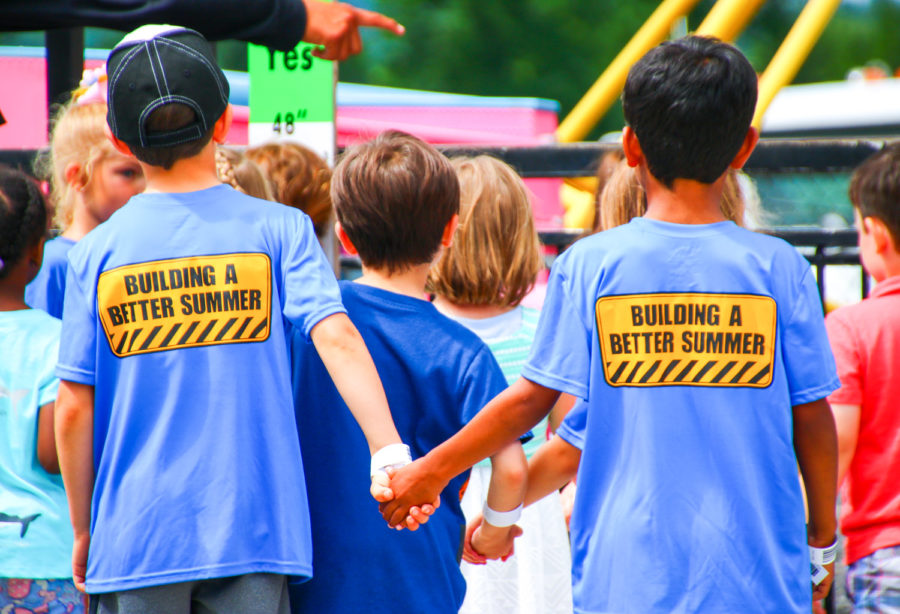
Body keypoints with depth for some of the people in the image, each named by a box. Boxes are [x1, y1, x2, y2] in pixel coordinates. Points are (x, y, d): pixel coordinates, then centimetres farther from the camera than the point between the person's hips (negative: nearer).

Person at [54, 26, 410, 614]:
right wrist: (389, 452, -21)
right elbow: (337, 336, -15)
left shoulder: (96, 252, 1)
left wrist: (84, 533, 11)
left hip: (135, 540, 0)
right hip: (253, 536, 0)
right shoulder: (277, 229, -1)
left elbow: (73, 409, 1)